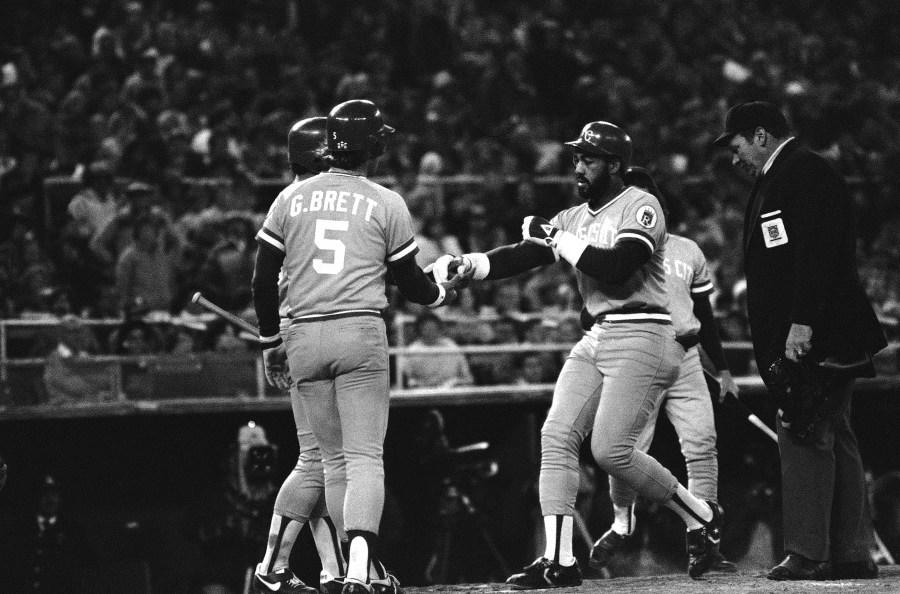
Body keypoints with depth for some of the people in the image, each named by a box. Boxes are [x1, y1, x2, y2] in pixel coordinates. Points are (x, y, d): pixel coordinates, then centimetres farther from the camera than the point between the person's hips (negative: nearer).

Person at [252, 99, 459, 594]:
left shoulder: (291, 199, 9)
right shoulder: (386, 204, 2)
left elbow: (263, 281, 9)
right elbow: (410, 285, 9)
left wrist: (271, 343, 20)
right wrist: (445, 291, 30)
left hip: (303, 339, 3)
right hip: (361, 335, -3)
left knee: (334, 458, 14)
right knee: (365, 456, -5)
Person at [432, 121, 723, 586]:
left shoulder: (641, 207, -7)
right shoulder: (573, 219, 16)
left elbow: (617, 267, -22)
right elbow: (522, 256, 6)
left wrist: (557, 239, -15)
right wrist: (466, 265, -10)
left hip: (643, 337, -8)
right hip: (597, 338, 8)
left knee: (611, 449, -15)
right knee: (557, 435, -6)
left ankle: (700, 517, 6)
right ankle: (558, 561, -7)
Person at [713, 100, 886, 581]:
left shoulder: (805, 172, -10)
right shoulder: (777, 178, 22)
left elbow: (816, 253, -21)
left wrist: (802, 324, -26)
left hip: (811, 337, -11)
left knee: (803, 438, -11)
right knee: (835, 441, 10)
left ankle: (807, 554, -12)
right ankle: (851, 554, 12)